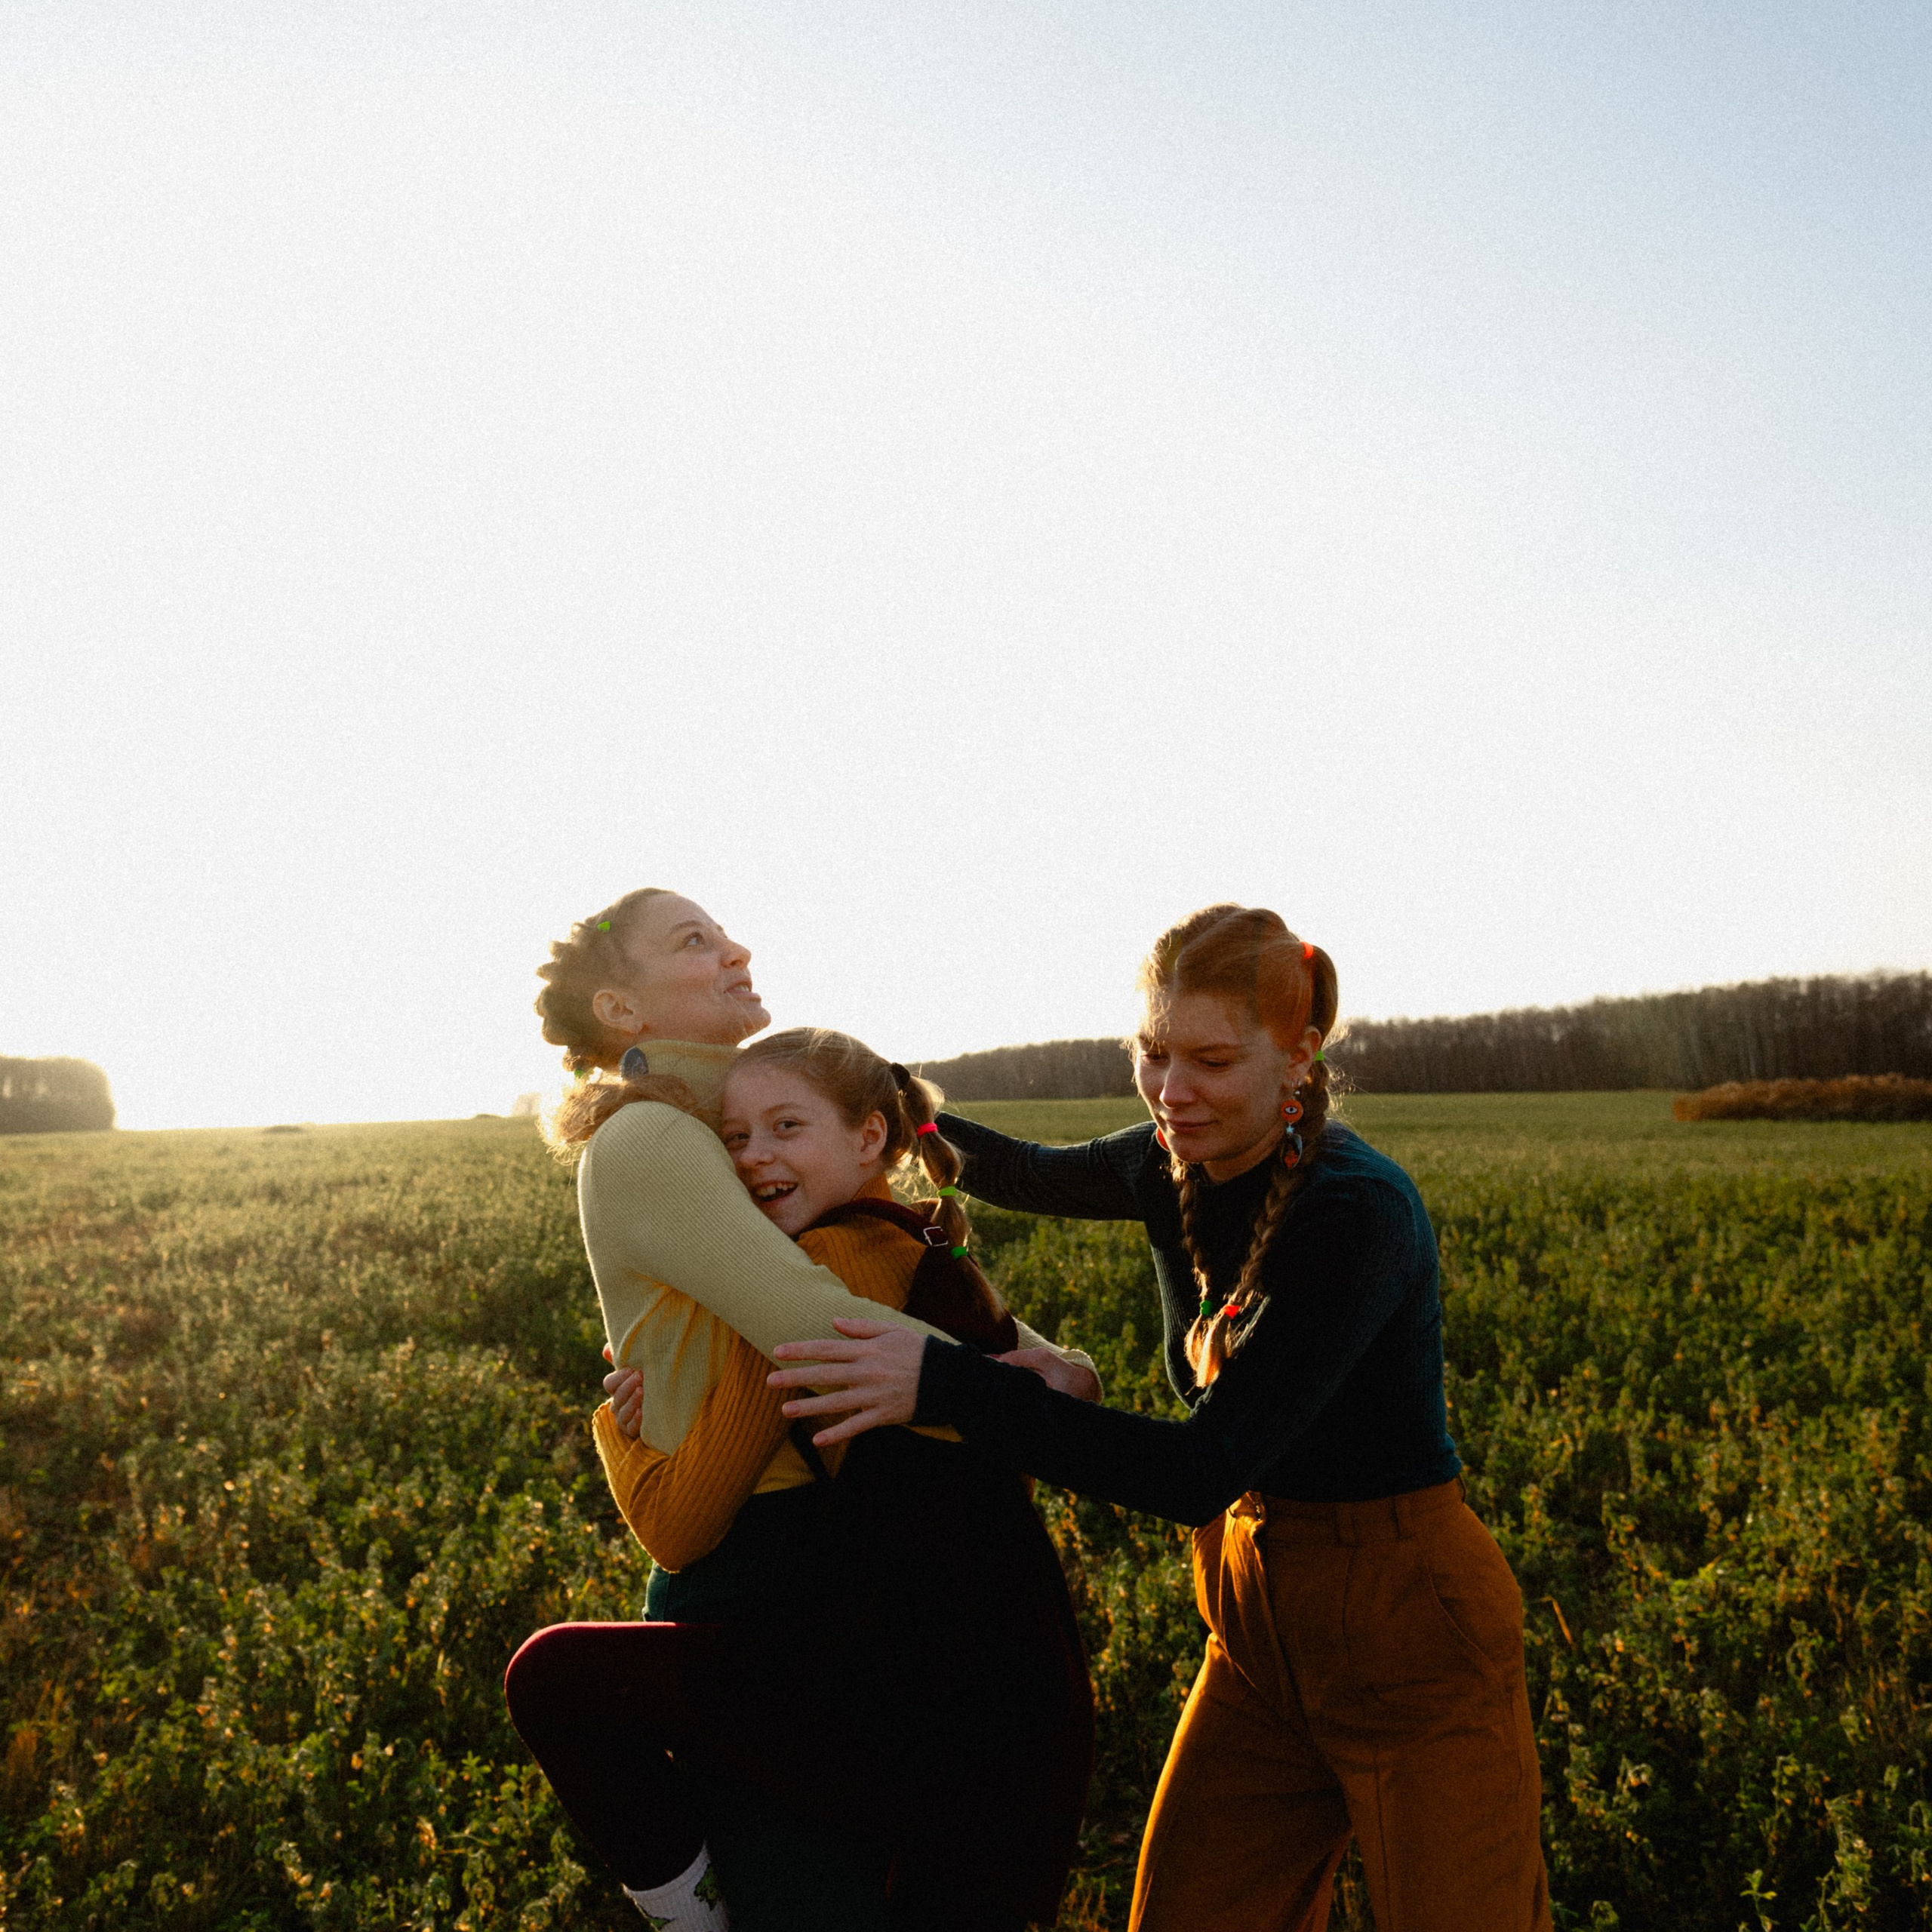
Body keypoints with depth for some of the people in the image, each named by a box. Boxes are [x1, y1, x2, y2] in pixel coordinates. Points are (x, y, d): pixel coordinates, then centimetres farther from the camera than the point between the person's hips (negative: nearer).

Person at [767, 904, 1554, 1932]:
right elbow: (1033, 1173, 19)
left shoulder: (1358, 1211, -25)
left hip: (1413, 1635, -6)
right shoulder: (1175, 1167, -3)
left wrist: (946, 1385, -35)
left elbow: (1204, 1469, -29)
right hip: (1260, 1624, 7)